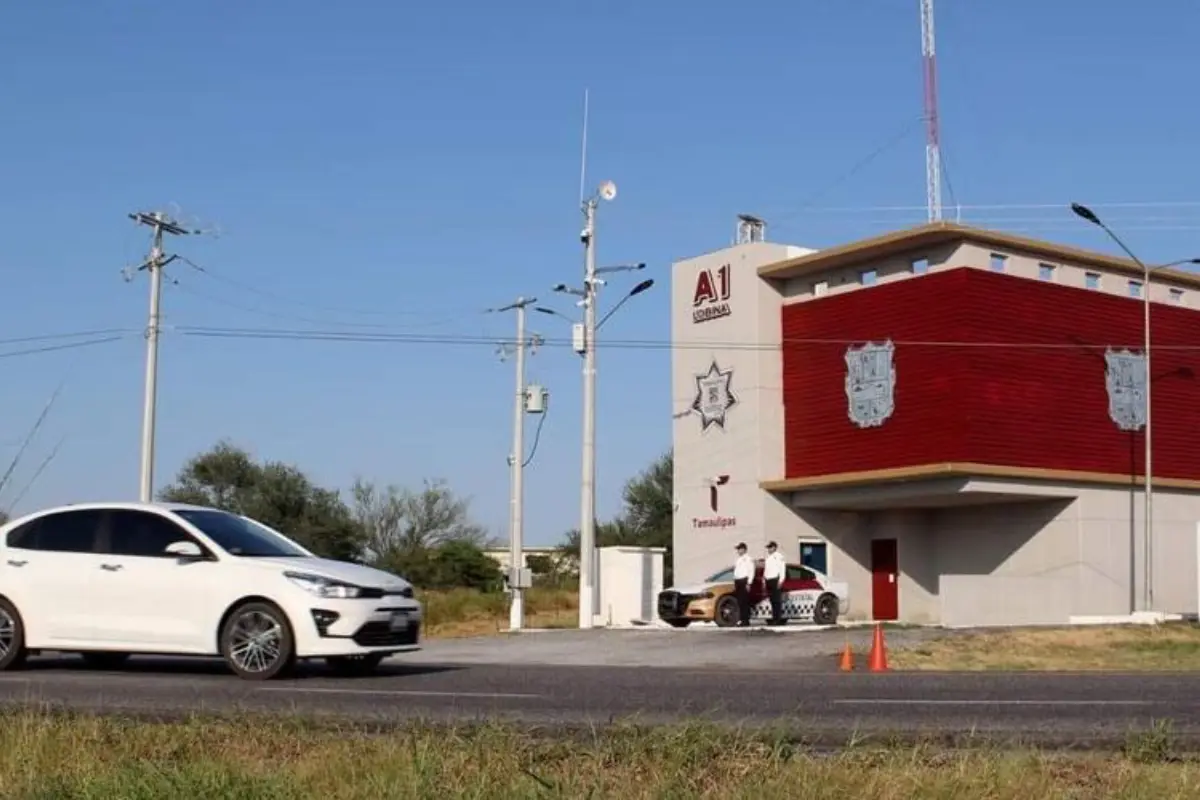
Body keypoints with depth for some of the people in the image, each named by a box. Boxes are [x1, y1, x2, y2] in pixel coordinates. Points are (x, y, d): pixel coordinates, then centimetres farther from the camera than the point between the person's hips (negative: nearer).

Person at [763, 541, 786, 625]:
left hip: (775, 580, -8)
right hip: (768, 581, 8)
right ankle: (774, 618, 9)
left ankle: (778, 619, -12)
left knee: (777, 600, -10)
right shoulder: (768, 557, 22)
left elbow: (782, 569, -11)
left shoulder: (778, 556, -4)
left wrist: (780, 581, -17)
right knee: (772, 601, 7)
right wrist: (764, 580, 17)